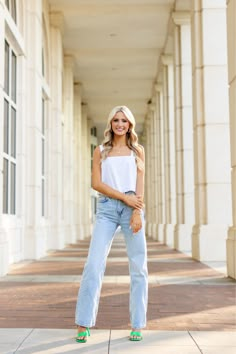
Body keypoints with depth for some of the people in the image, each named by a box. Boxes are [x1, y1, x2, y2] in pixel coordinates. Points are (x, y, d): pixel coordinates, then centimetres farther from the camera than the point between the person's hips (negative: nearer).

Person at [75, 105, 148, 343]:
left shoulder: (137, 151, 14)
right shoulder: (100, 151, 13)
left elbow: (140, 185, 5)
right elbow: (96, 183, 2)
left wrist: (137, 212, -9)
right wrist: (124, 197, -9)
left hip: (132, 208, 1)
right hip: (106, 208, 0)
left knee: (138, 267, -1)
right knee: (94, 264, -9)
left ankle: (137, 325, 6)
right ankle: (83, 324, -2)